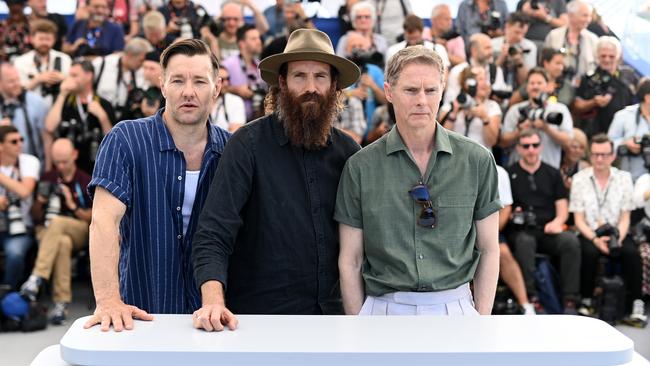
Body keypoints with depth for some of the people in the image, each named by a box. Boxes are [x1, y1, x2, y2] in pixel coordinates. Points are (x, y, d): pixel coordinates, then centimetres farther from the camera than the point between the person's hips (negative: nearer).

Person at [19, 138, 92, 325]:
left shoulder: (86, 181, 4)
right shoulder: (47, 178, 11)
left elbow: (92, 219, 4)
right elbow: (36, 216, 14)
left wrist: (73, 206, -13)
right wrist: (40, 201, -8)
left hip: (79, 232, -1)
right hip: (48, 232, 1)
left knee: (57, 222, -37)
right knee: (63, 242, -37)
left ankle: (36, 279, -42)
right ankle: (61, 302, -41)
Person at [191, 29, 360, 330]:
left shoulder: (347, 150, 3)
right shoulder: (249, 143, -10)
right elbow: (214, 232, -17)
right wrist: (213, 300, -31)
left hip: (332, 313, 4)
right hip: (260, 314, -4)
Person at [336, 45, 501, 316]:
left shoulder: (478, 160, -1)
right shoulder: (360, 167, -3)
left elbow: (488, 250, 4)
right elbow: (350, 261, 1)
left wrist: (483, 318, -2)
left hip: (455, 307, 1)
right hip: (384, 307, 0)